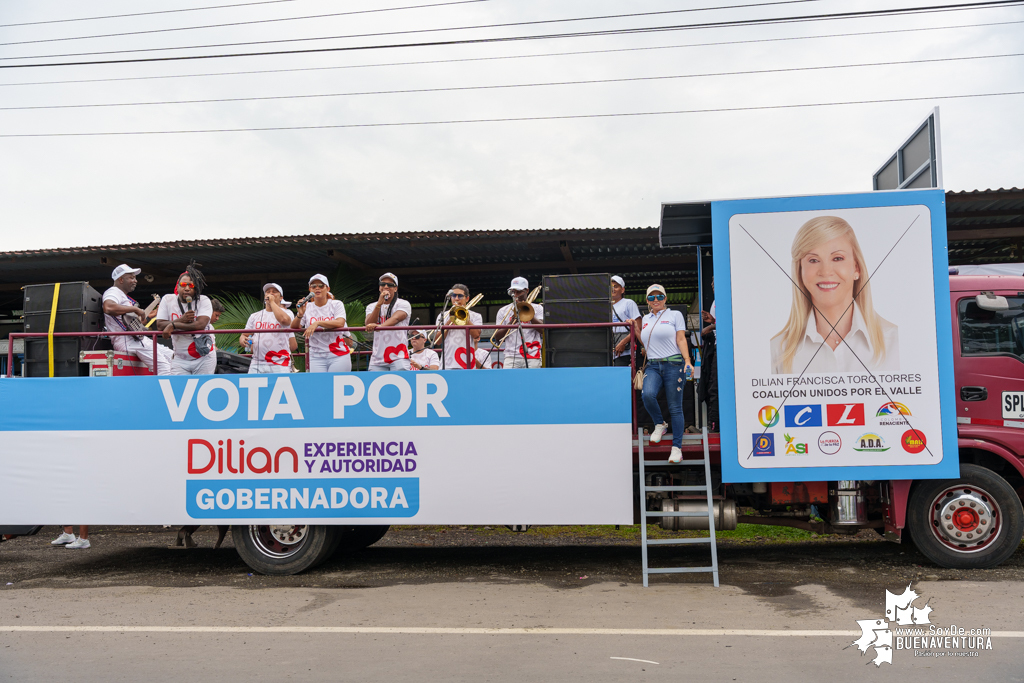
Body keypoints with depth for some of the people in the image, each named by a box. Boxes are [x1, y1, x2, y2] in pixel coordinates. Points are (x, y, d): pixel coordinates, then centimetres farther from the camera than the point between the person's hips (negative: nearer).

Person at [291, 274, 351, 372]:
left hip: (338, 355, -2)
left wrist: (318, 323, -25)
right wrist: (299, 315, -16)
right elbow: (294, 327, 3)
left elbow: (340, 323, -16)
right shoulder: (307, 307, 10)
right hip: (316, 356, 2)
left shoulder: (336, 304, 2)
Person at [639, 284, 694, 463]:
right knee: (647, 395, -25)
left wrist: (687, 361, -13)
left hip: (673, 364, -3)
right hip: (653, 366, 3)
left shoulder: (675, 315, 8)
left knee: (675, 407, -5)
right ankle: (660, 424, 2)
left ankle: (676, 448, 1)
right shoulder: (646, 319, 20)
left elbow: (681, 339, 0)